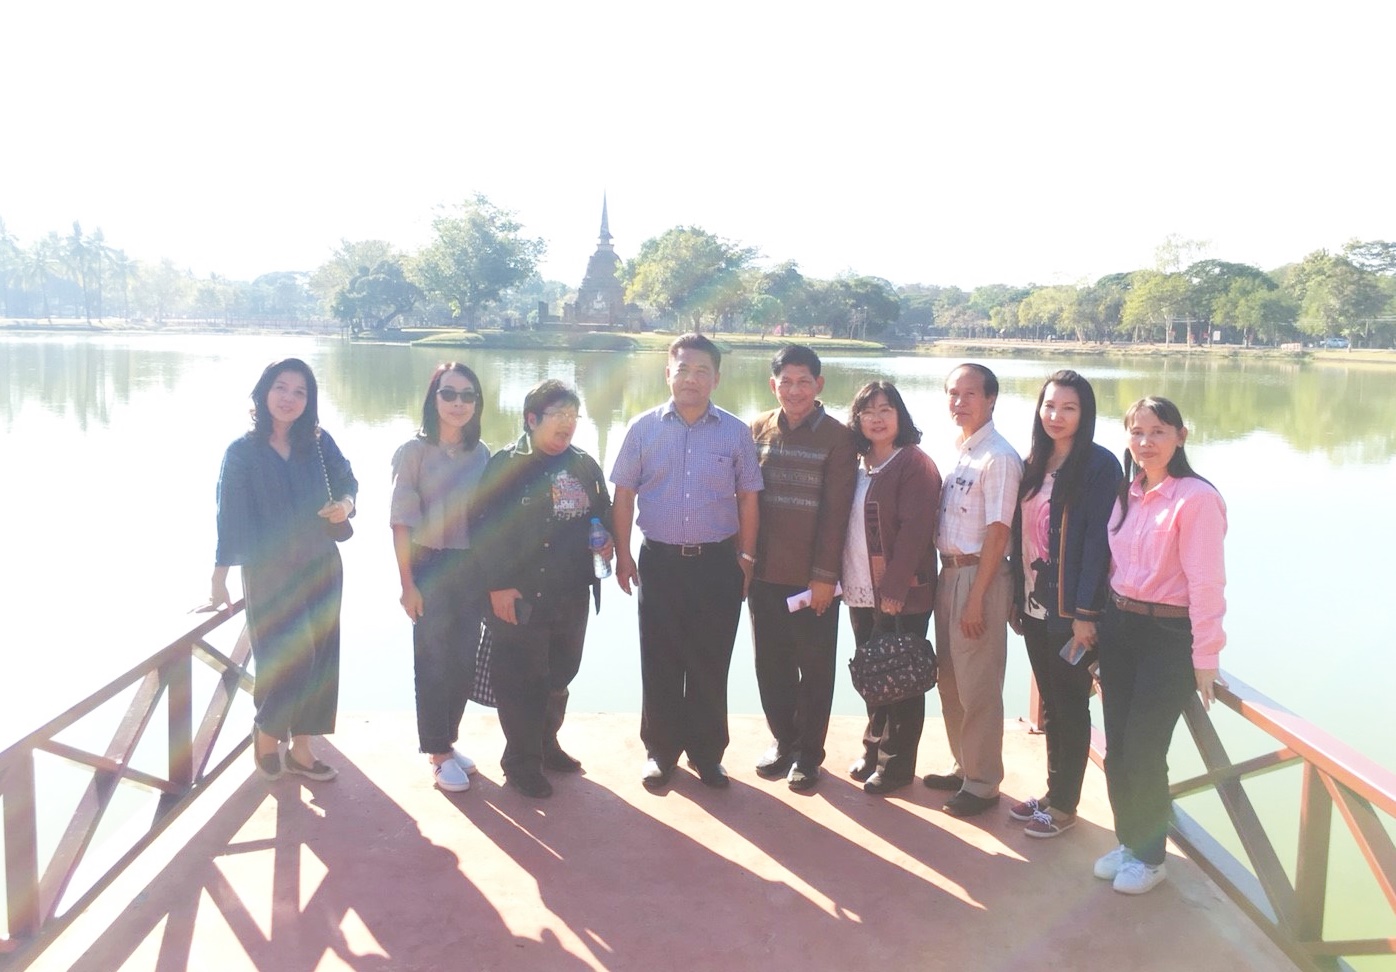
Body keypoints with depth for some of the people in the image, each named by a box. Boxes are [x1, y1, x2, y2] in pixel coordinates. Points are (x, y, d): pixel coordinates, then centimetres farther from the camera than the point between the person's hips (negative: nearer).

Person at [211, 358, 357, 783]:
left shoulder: (319, 443, 1)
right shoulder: (242, 452, -6)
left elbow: (348, 482, 11)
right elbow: (231, 519, -10)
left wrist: (345, 504, -14)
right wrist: (219, 582, -14)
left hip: (322, 569, 4)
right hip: (269, 575, -4)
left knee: (318, 660, 6)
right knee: (289, 657, -10)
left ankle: (300, 748, 22)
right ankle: (266, 730, 19)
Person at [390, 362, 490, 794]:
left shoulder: (481, 453, 3)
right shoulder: (414, 451, -9)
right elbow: (401, 522, -9)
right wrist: (407, 584, -12)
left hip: (473, 567, 4)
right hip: (431, 566, -4)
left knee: (464, 660, 11)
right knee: (433, 662, 6)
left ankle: (447, 740, 29)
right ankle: (438, 752, 20)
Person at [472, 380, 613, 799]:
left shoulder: (585, 466, 10)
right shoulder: (506, 465, -8)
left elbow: (603, 515, 20)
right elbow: (487, 528, -12)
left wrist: (605, 541, -2)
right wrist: (498, 586, -15)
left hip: (572, 594, 6)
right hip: (519, 595, -6)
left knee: (560, 675, 17)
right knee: (521, 679, 2)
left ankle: (546, 744, 37)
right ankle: (522, 763, 18)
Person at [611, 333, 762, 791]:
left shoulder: (736, 432, 0)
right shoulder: (644, 428, 0)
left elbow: (748, 498, 5)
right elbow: (624, 493, 4)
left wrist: (746, 557, 3)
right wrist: (622, 555, 1)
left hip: (718, 563, 0)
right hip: (660, 560, 0)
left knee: (710, 663, 8)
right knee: (659, 662, 7)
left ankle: (707, 752, 23)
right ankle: (660, 750, 22)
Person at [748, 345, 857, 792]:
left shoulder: (837, 437, -7)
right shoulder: (758, 429, 5)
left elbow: (836, 511, -10)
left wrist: (825, 574, -12)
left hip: (813, 576, -4)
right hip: (765, 572, 4)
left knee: (815, 668, 8)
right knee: (771, 664, 13)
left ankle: (808, 753, 22)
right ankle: (783, 740, 30)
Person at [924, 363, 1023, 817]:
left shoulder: (998, 457, -15)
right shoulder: (957, 451, 9)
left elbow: (998, 533, -17)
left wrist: (976, 598, -17)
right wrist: (946, 574, 6)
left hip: (978, 575, -8)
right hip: (949, 572, 8)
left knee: (976, 684, 2)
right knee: (950, 678, 17)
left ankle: (982, 782, 16)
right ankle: (963, 765, 33)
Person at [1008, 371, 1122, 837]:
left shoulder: (1099, 465, -11)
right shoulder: (1034, 465, 10)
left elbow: (1097, 541, -16)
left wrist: (1086, 613, -18)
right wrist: (1016, 597, 9)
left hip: (1071, 610, -7)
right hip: (1034, 606, 7)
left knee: (1070, 706, 5)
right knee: (1049, 704, 16)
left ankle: (1064, 805, 17)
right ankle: (1053, 792, 28)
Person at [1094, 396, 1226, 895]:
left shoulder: (1196, 498, -16)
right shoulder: (1127, 493, 8)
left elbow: (1205, 583, -17)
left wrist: (1204, 658, -16)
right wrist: (1101, 622, 11)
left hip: (1170, 636, -6)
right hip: (1119, 626, 7)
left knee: (1143, 752, -1)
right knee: (1117, 749, 11)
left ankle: (1149, 857, 21)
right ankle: (1128, 841, 31)